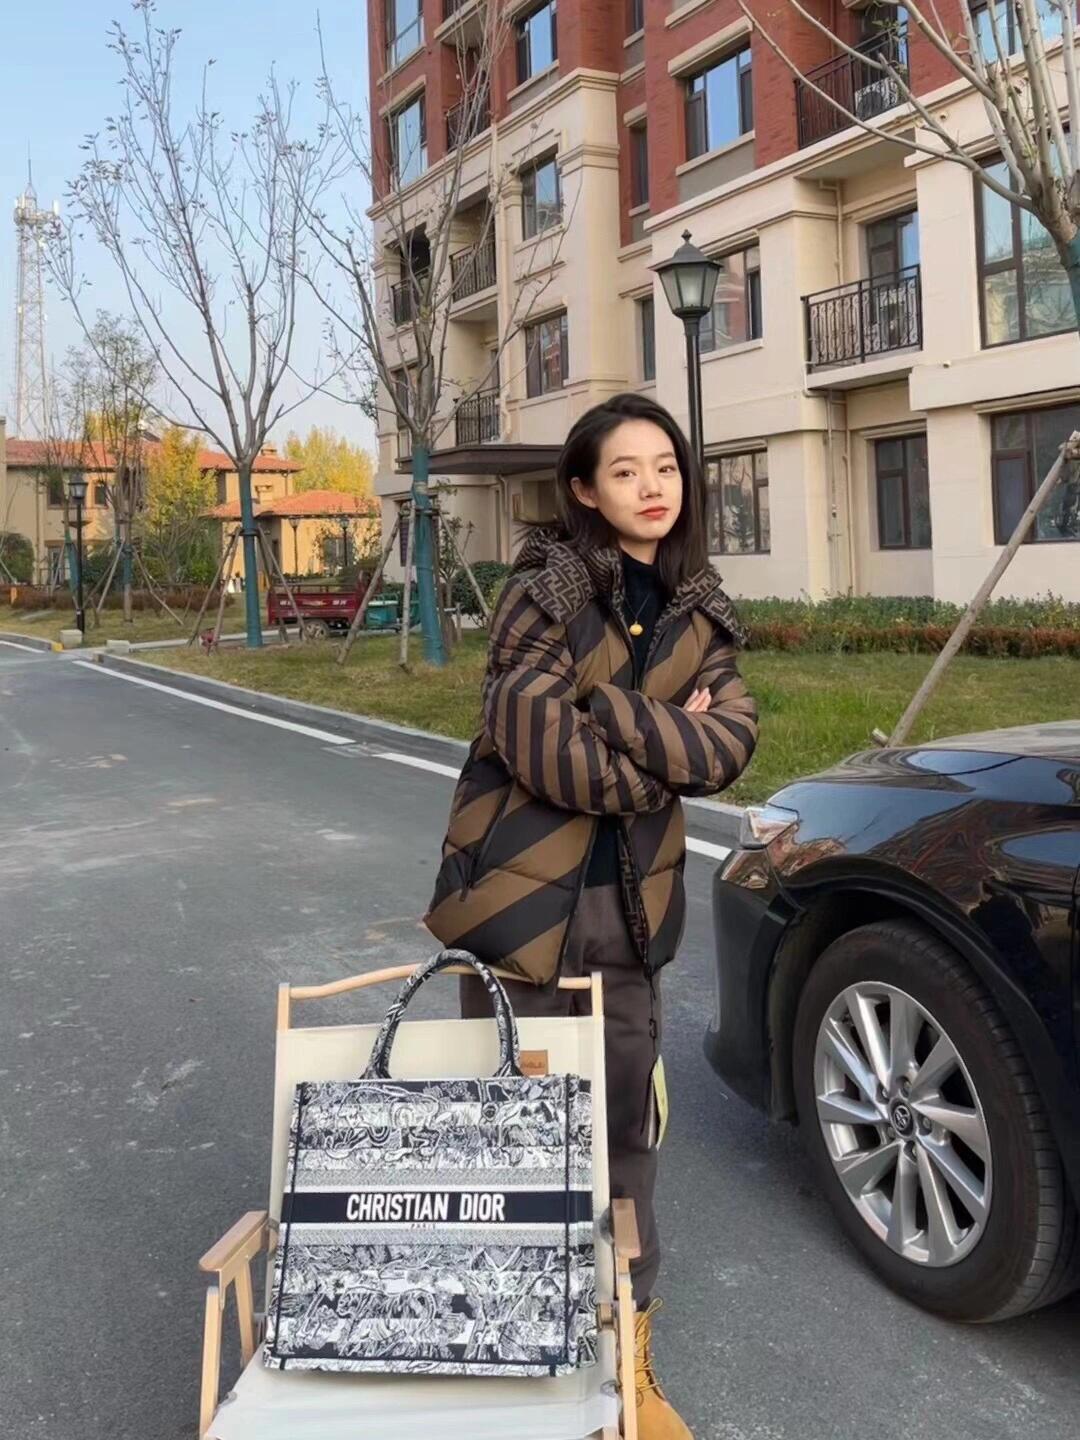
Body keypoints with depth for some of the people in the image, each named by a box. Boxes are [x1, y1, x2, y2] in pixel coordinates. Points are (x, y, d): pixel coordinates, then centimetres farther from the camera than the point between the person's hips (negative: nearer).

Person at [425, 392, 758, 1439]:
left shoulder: (697, 610, 6)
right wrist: (672, 745, -9)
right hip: (525, 888, -4)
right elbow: (544, 749, -19)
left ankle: (628, 1349, 29)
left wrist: (606, 708, -18)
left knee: (626, 1120, 11)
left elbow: (733, 741, -6)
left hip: (630, 896, 4)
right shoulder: (547, 589, -11)